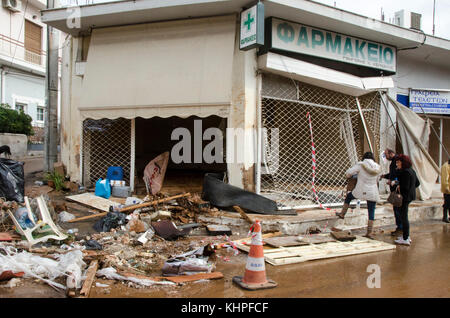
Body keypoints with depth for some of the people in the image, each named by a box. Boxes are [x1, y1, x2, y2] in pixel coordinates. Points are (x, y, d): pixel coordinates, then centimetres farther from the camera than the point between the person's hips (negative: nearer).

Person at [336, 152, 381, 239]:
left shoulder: (361, 165, -10)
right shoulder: (378, 168, 3)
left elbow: (348, 173, -11)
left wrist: (349, 176, 12)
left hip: (360, 191, -2)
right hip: (373, 194, 3)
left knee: (348, 196, 27)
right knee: (371, 213, 9)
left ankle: (342, 214, 36)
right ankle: (369, 233, 9)